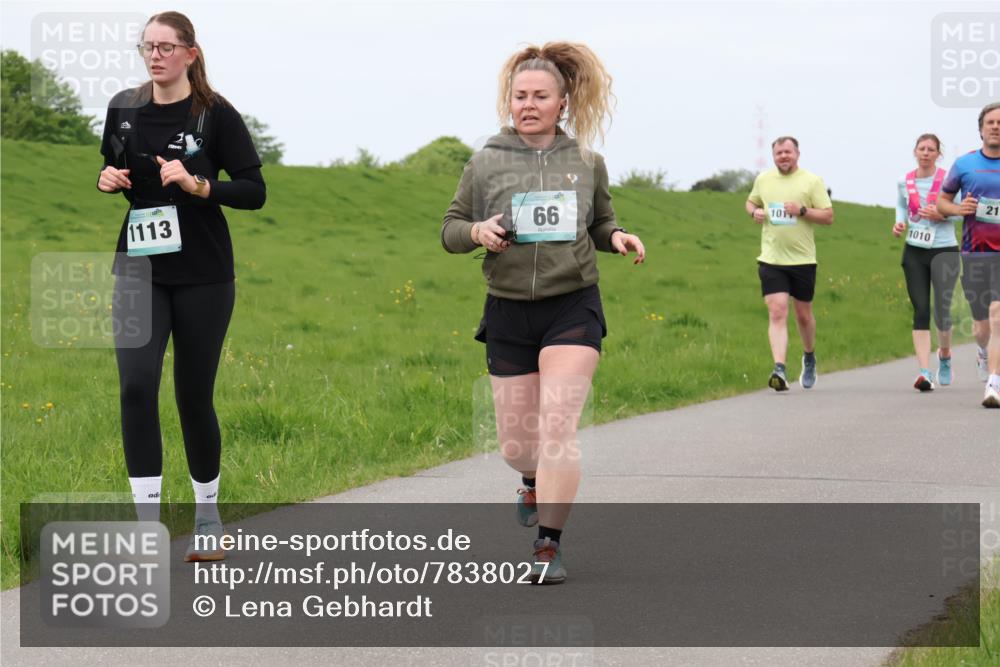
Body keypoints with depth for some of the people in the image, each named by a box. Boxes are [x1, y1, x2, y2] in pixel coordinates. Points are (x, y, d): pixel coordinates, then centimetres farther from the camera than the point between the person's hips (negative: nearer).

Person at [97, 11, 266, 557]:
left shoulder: (215, 115, -7)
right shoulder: (123, 109, 4)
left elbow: (254, 191, -6)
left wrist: (197, 185, -21)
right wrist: (107, 180, -3)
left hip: (203, 276, -3)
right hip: (139, 271, 3)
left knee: (194, 395, 4)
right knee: (136, 385, -14)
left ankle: (207, 514, 25)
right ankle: (148, 522, -11)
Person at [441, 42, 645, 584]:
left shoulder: (586, 163, 3)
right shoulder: (486, 163, 1)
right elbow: (450, 230, 7)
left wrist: (618, 237, -4)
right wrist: (478, 231, -15)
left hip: (572, 308, -1)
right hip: (509, 314, 1)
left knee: (556, 427, -16)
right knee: (515, 442, 9)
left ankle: (549, 545, -11)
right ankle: (536, 480, 46)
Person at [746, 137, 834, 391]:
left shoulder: (812, 181, -1)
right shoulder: (763, 179, 9)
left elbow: (828, 217, -3)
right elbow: (751, 202, 25)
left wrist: (802, 210, -18)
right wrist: (754, 212, 2)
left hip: (802, 259, -1)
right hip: (771, 259, 1)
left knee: (803, 314, 12)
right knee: (777, 313, -12)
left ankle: (809, 358, 39)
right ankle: (779, 370, -20)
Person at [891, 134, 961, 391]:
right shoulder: (904, 182, 7)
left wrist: (941, 215, -17)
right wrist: (899, 224, 1)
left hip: (944, 250, -3)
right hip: (914, 252, 3)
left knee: (942, 310, -5)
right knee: (920, 311, -4)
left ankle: (945, 355, 28)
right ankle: (925, 372, -8)